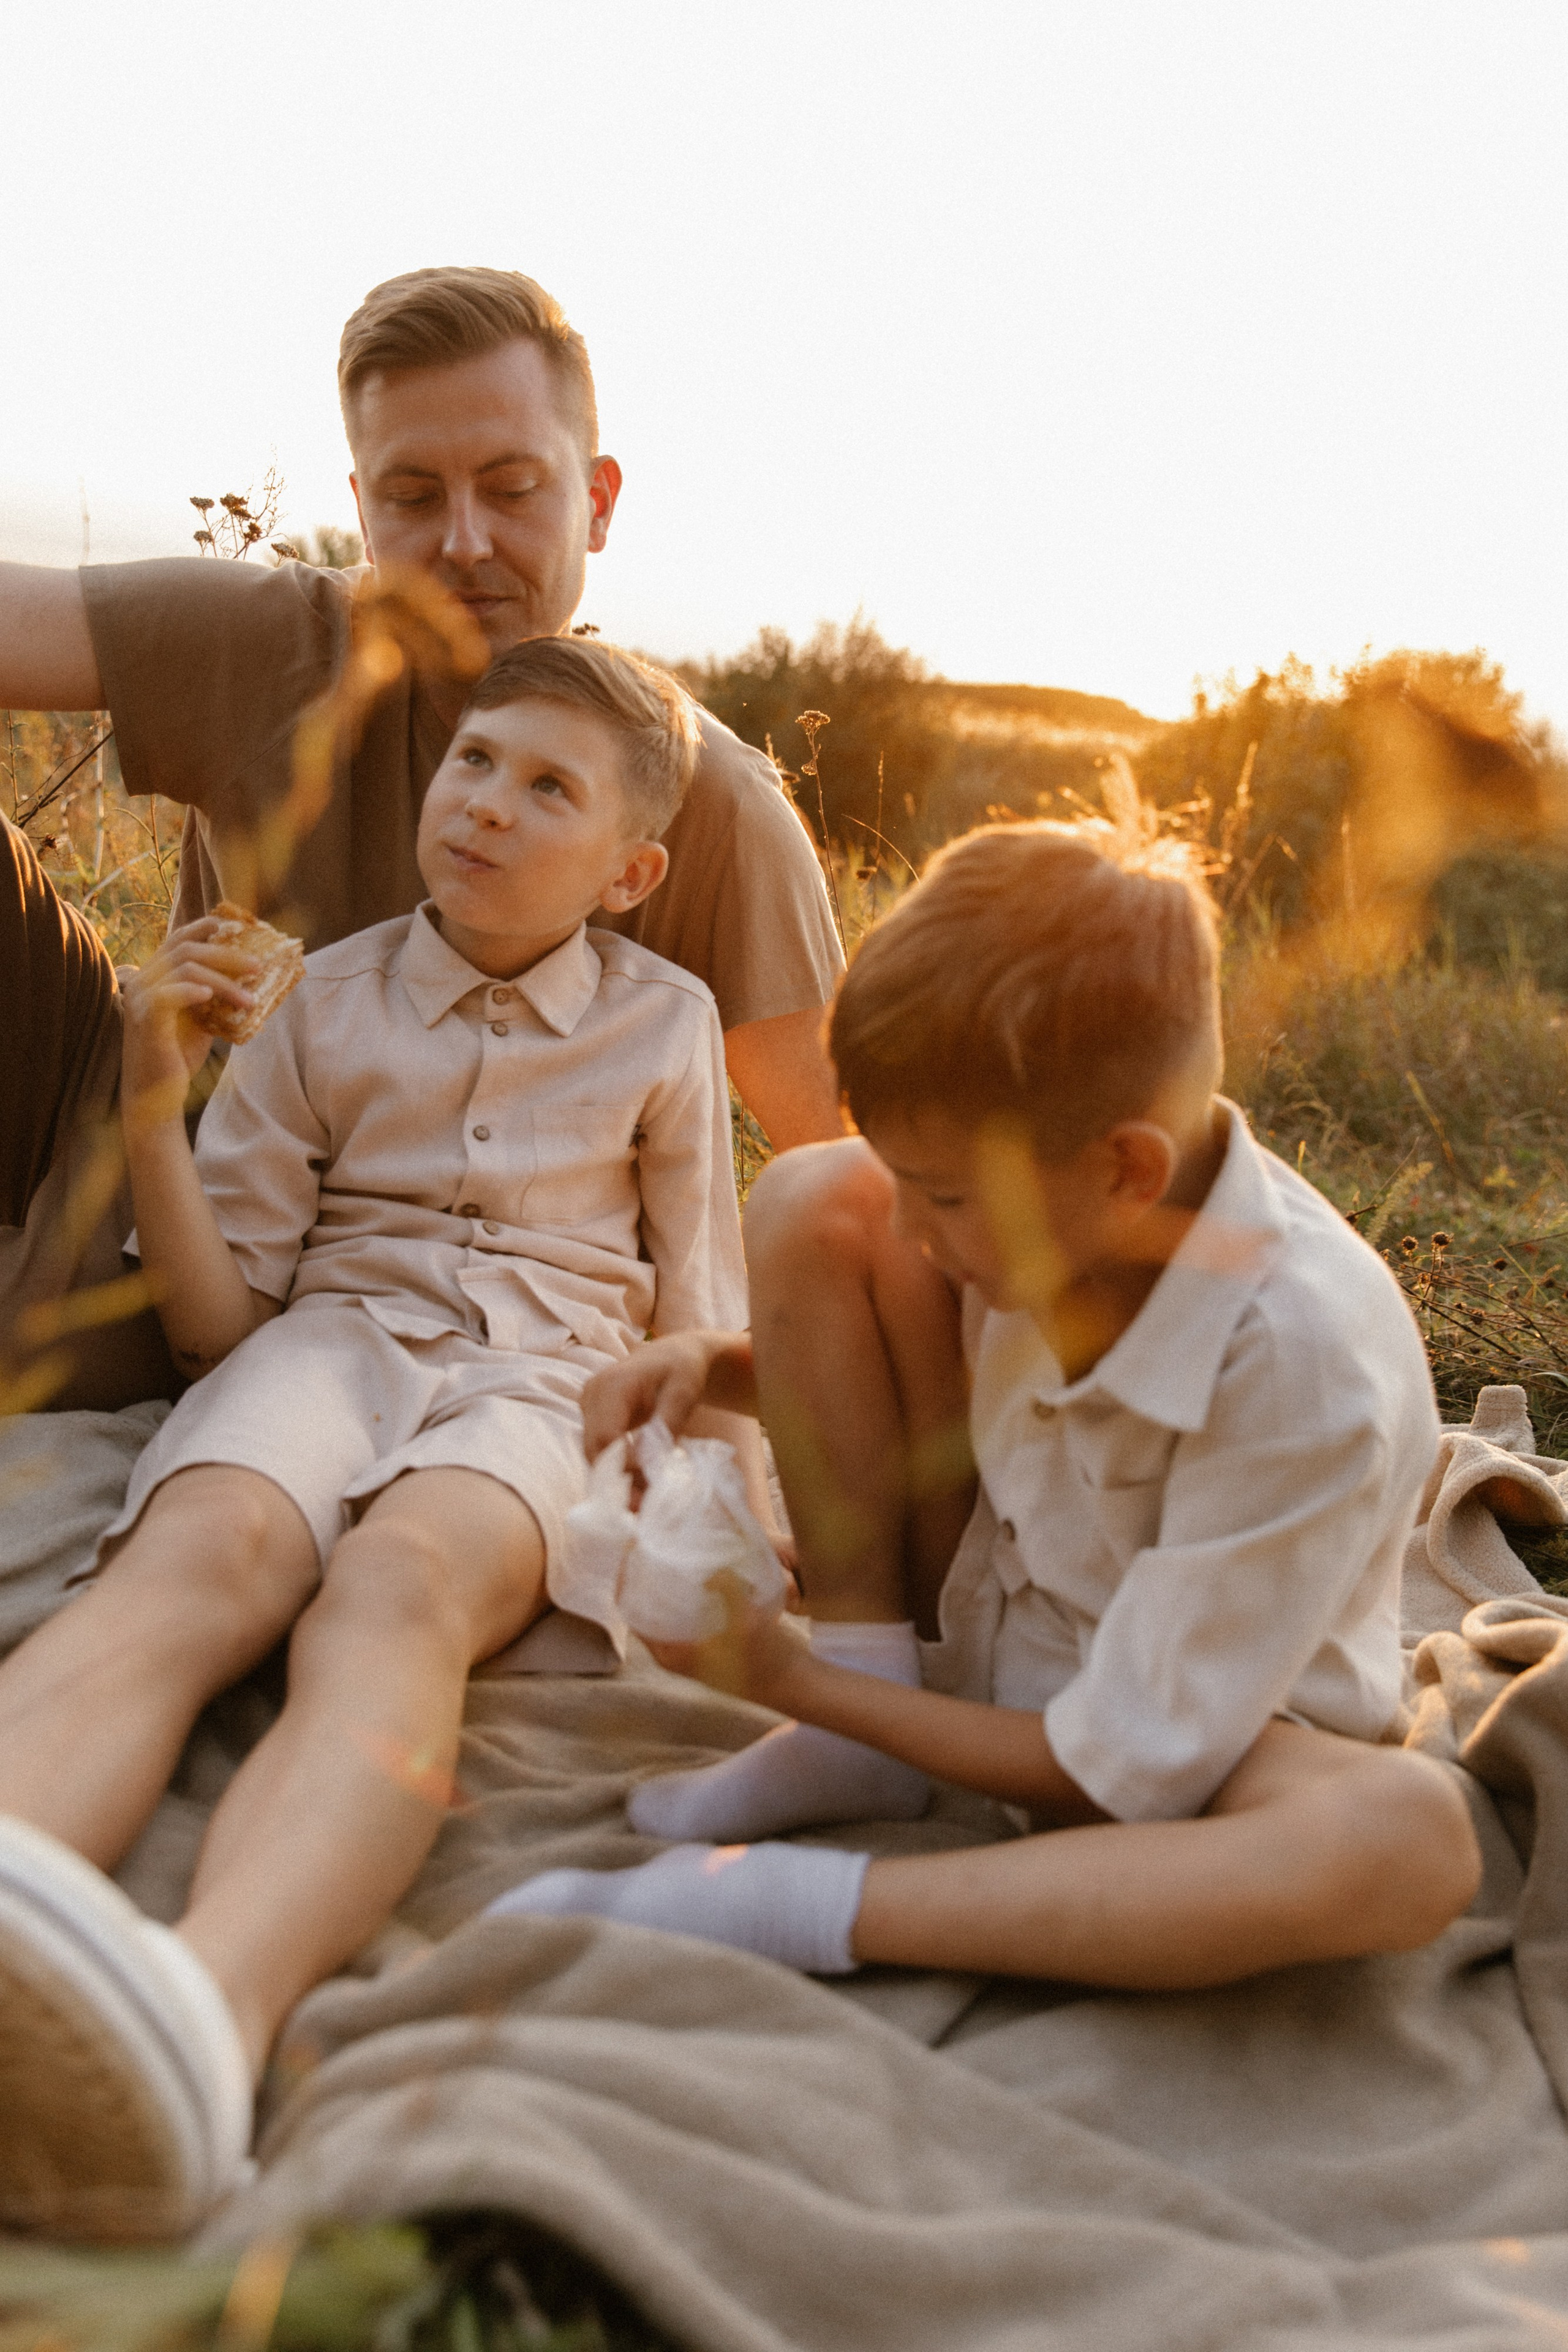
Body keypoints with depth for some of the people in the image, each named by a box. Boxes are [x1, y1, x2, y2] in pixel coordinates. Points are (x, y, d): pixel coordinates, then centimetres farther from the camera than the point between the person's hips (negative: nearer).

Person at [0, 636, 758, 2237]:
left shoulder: (664, 1023, 12)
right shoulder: (335, 999, 13)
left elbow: (699, 1313, 17)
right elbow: (215, 1323, 10)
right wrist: (153, 1105, -3)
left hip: (540, 1381, -1)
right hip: (330, 1341, 2)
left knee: (403, 1579, -37)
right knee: (196, 1555, -35)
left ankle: (211, 2006, -67)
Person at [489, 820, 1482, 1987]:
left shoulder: (1307, 1370, -33)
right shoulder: (1050, 1190, -18)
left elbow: (1128, 1768, -25)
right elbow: (874, 1366, 6)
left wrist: (796, 1681, -19)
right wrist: (715, 1363, -16)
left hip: (1190, 1738, -4)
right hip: (977, 1630, 5)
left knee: (1412, 1836, -41)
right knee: (809, 1206, -13)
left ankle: (781, 1906, -32)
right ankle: (859, 1751, -6)